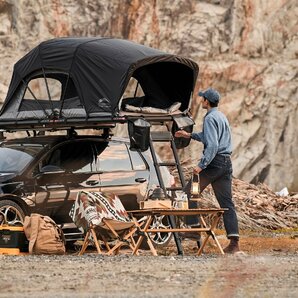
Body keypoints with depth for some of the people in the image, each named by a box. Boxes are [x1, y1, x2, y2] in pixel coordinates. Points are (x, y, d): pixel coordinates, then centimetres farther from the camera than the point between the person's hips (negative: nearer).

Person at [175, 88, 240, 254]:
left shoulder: (210, 118, -10)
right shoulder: (222, 117, 19)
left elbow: (212, 145, -20)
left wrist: (201, 165, -22)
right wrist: (190, 135, 39)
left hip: (214, 161, -8)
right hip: (227, 163, 8)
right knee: (227, 203, 2)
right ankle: (234, 242, -8)